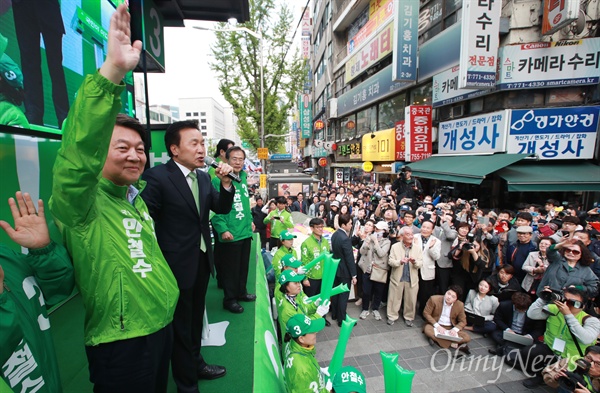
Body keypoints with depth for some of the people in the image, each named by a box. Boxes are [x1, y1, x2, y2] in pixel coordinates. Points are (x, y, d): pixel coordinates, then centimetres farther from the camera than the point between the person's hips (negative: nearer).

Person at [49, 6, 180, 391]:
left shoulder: (135, 198, 6)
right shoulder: (82, 204, -17)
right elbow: (79, 152, -37)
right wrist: (111, 73, -45)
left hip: (162, 327, 7)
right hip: (120, 342, -7)